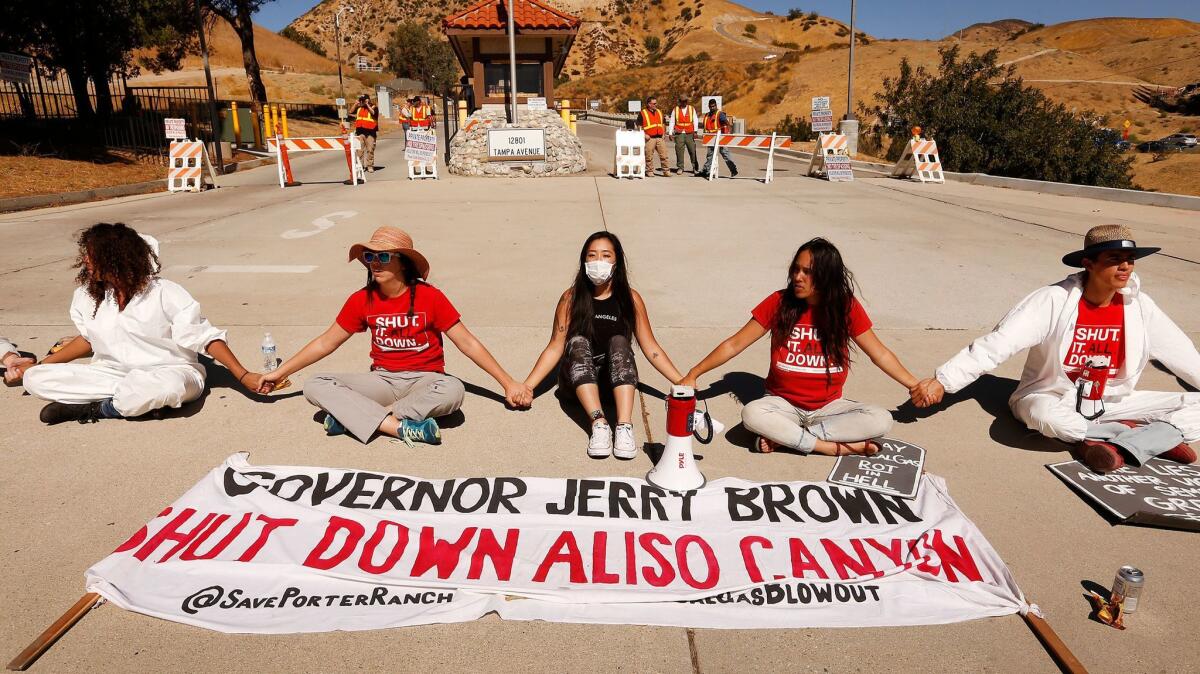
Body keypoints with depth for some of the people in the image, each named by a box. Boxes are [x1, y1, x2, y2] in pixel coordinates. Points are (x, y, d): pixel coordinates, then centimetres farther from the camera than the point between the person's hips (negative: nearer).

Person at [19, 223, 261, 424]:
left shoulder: (165, 294, -14)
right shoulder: (86, 295, 3)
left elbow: (206, 338, -14)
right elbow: (89, 338, 21)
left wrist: (244, 376, -22)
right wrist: (39, 364, 20)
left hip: (168, 373, -5)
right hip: (115, 373, 6)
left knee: (166, 387, -42)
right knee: (35, 378, -11)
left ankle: (96, 408, -13)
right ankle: (134, 398, -19)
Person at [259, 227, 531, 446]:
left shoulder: (430, 297, -12)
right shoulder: (361, 300, -3)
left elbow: (467, 343, -10)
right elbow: (326, 342, 9)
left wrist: (508, 383, -11)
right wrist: (280, 373, 11)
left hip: (423, 379, -3)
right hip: (383, 379, 3)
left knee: (452, 391, -38)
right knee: (315, 386, -19)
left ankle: (352, 416, -27)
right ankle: (401, 427, -32)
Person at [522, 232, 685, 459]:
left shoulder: (630, 298, -2)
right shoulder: (571, 298, -4)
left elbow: (650, 347, 0)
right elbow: (555, 347, -3)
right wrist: (526, 387, -12)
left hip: (616, 378, 0)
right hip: (579, 377, 0)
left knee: (619, 342, -27)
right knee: (578, 342, -28)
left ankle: (624, 426, -42)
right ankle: (599, 423, -44)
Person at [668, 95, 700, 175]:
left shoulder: (692, 109, 11)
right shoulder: (675, 110, 10)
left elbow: (695, 121, 6)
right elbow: (672, 122, 10)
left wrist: (695, 131, -5)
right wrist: (670, 133, 2)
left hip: (690, 133, 0)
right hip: (679, 133, 0)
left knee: (692, 150, -2)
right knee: (679, 150, -3)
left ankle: (695, 168, 6)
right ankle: (680, 167, 7)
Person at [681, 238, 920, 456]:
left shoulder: (846, 306, -6)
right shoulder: (779, 302, -9)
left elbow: (880, 354, 3)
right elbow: (734, 344, -5)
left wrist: (914, 385, -5)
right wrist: (693, 375, -8)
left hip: (828, 405, 2)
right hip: (783, 404, -2)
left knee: (882, 420, -24)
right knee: (751, 414, -33)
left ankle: (784, 436, -22)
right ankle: (837, 447, -23)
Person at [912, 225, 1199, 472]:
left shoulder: (1140, 306, -4)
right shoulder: (1054, 300, -19)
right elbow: (998, 342, -27)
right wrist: (943, 379, -37)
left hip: (1111, 401, 5)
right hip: (1055, 398, -5)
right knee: (1047, 416, -39)